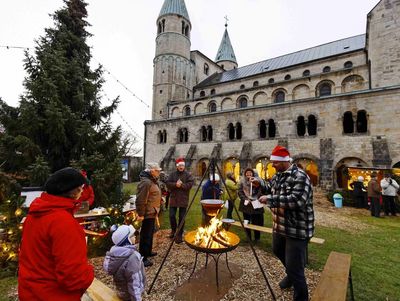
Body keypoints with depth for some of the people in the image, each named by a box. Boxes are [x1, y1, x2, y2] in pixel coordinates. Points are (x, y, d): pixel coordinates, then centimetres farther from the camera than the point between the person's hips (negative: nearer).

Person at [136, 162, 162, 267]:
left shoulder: (152, 181, 11)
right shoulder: (146, 182, -23)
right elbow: (141, 200, -25)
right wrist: (141, 214, -23)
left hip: (152, 212, 11)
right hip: (148, 213, -11)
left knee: (150, 233, 22)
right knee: (146, 235, 0)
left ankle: (148, 251, 38)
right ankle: (143, 258, 12)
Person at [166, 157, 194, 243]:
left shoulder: (188, 175, -1)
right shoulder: (172, 174, 6)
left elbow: (190, 184, -12)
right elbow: (168, 183, -4)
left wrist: (181, 185, -19)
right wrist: (175, 184, -19)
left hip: (183, 199, -2)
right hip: (173, 199, 2)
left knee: (182, 217, 3)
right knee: (171, 215, 4)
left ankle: (179, 234, 17)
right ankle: (173, 230, 32)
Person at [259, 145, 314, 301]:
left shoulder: (300, 176, -21)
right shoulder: (278, 175, 6)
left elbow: (297, 200, -33)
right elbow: (269, 189, 18)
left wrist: (270, 198, -32)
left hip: (297, 230, -9)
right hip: (280, 226, 10)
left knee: (295, 268, -2)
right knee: (278, 251, 29)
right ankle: (291, 274, 55)